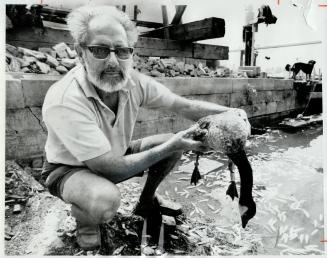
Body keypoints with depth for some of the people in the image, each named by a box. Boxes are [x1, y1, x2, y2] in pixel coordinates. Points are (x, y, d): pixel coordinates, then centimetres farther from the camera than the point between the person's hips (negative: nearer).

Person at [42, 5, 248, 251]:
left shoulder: (134, 81, -18)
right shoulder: (64, 101, -35)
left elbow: (186, 105, -11)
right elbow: (113, 169, -34)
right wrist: (169, 147, -30)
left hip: (116, 154, 6)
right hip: (70, 169, -5)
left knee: (174, 143, -7)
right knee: (105, 200, -38)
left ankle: (146, 202, 18)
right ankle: (84, 220, 2)